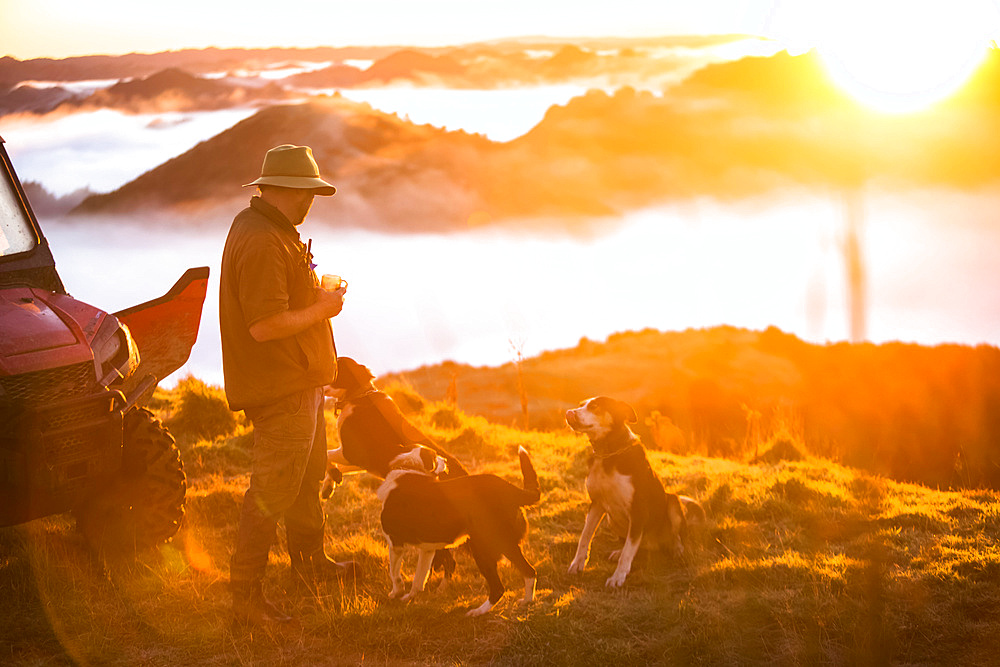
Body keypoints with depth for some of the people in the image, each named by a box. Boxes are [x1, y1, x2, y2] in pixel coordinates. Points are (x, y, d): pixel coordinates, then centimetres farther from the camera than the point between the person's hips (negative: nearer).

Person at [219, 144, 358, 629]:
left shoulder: (270, 230, 11)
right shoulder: (261, 243, -24)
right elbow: (266, 325, -29)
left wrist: (315, 292, 11)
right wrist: (322, 309, -17)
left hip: (300, 383, 11)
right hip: (280, 391, -11)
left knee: (308, 478, 25)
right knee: (271, 493, -6)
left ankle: (309, 562, 42)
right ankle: (246, 598, 0)